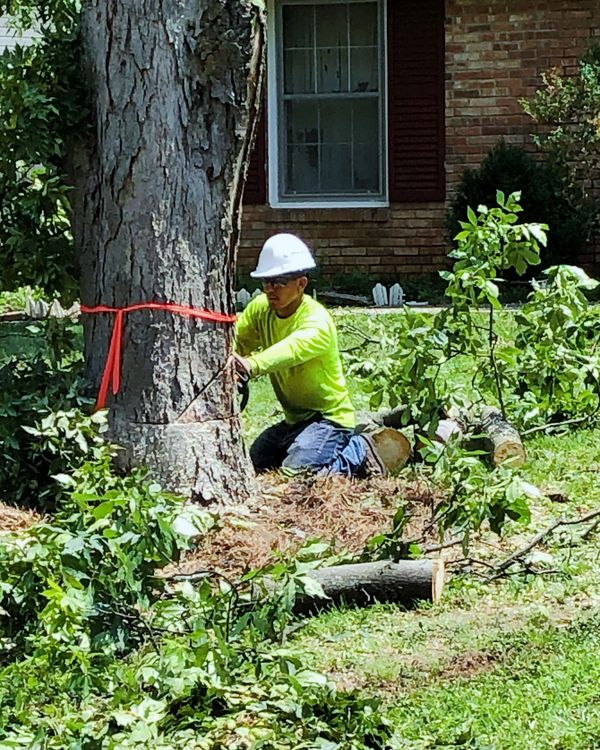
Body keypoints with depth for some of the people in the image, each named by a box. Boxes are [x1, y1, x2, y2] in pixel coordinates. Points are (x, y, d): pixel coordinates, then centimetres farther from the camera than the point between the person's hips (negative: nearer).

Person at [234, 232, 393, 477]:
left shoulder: (317, 322, -25)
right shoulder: (261, 308, 0)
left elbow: (293, 349, -45)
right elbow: (236, 338, -10)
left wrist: (252, 365, -65)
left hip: (329, 417, -9)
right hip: (294, 419, 9)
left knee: (298, 473, -28)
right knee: (252, 465, 18)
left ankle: (358, 453, 1)